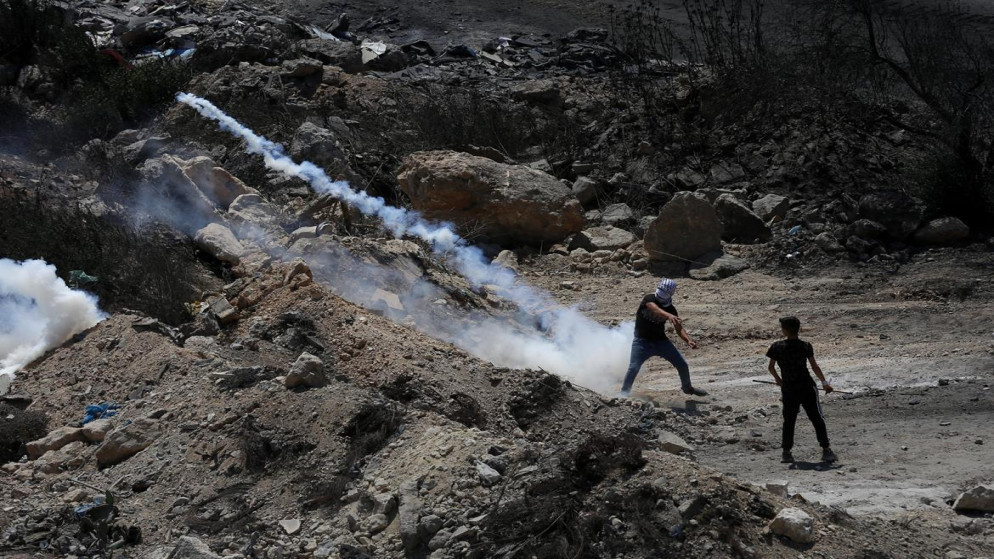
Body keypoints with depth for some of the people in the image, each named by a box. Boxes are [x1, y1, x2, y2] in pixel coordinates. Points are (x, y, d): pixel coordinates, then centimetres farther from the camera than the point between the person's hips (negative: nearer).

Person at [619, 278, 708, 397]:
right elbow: (655, 309, -40)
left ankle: (687, 388, 29)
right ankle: (625, 392, 2)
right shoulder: (649, 299, -17)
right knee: (633, 367, -19)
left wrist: (688, 340, -24)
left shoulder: (671, 309, -4)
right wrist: (669, 316, -60)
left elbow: (679, 329, -4)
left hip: (661, 340, 4)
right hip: (642, 341, -4)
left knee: (682, 364, 4)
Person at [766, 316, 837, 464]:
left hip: (788, 390, 1)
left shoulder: (777, 347, -6)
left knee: (788, 421, 12)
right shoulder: (805, 346, -6)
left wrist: (777, 379, 20)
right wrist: (824, 382, 5)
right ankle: (826, 450, 1)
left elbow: (771, 367, 2)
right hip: (807, 388, -1)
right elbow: (815, 366, -3)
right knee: (817, 419, 4)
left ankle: (786, 452, 12)